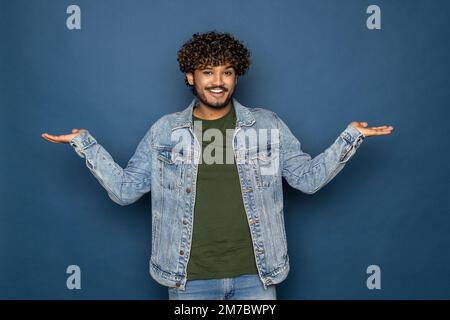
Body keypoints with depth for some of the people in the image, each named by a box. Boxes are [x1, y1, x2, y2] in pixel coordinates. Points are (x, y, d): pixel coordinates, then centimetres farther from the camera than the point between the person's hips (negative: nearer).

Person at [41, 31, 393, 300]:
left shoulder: (268, 124, 2)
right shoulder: (164, 130, 2)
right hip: (190, 277, 0)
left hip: (255, 273, 1)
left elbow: (308, 177, 5)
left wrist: (351, 135, -3)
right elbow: (125, 189, 4)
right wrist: (84, 142, -3)